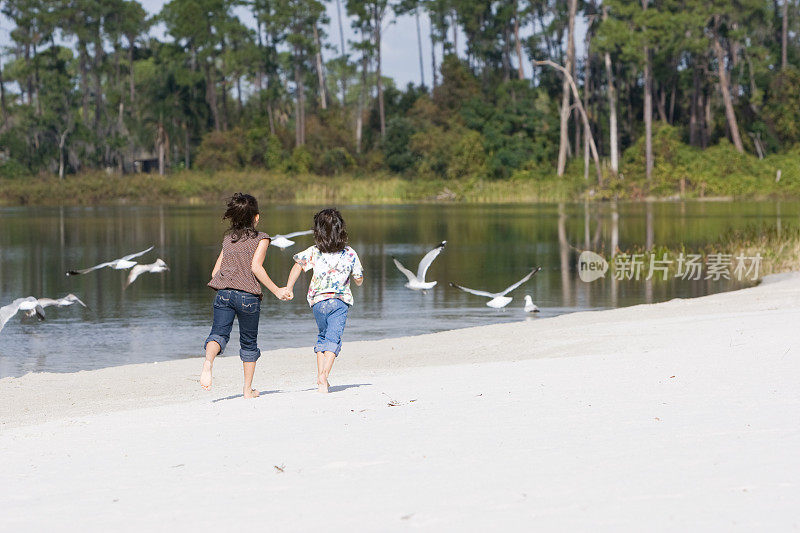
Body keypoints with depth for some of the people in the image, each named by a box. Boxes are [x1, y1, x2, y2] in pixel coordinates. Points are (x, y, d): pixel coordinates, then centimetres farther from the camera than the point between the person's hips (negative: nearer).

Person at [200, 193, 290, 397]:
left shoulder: (228, 239, 19)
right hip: (248, 295, -3)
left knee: (219, 333, -8)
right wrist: (276, 291, -5)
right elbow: (256, 266, -9)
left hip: (223, 293, 3)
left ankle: (208, 361, -42)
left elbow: (215, 272, 19)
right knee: (249, 342, 12)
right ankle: (248, 388, 18)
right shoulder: (261, 238, 5)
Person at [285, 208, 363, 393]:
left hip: (318, 301, 2)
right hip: (340, 301, -2)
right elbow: (359, 281, 11)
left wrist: (289, 288, -12)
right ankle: (324, 375, -26)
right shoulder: (350, 254, 3)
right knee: (333, 338, -6)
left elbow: (298, 265, -14)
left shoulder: (314, 252, 1)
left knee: (323, 336, 22)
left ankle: (320, 374, 14)